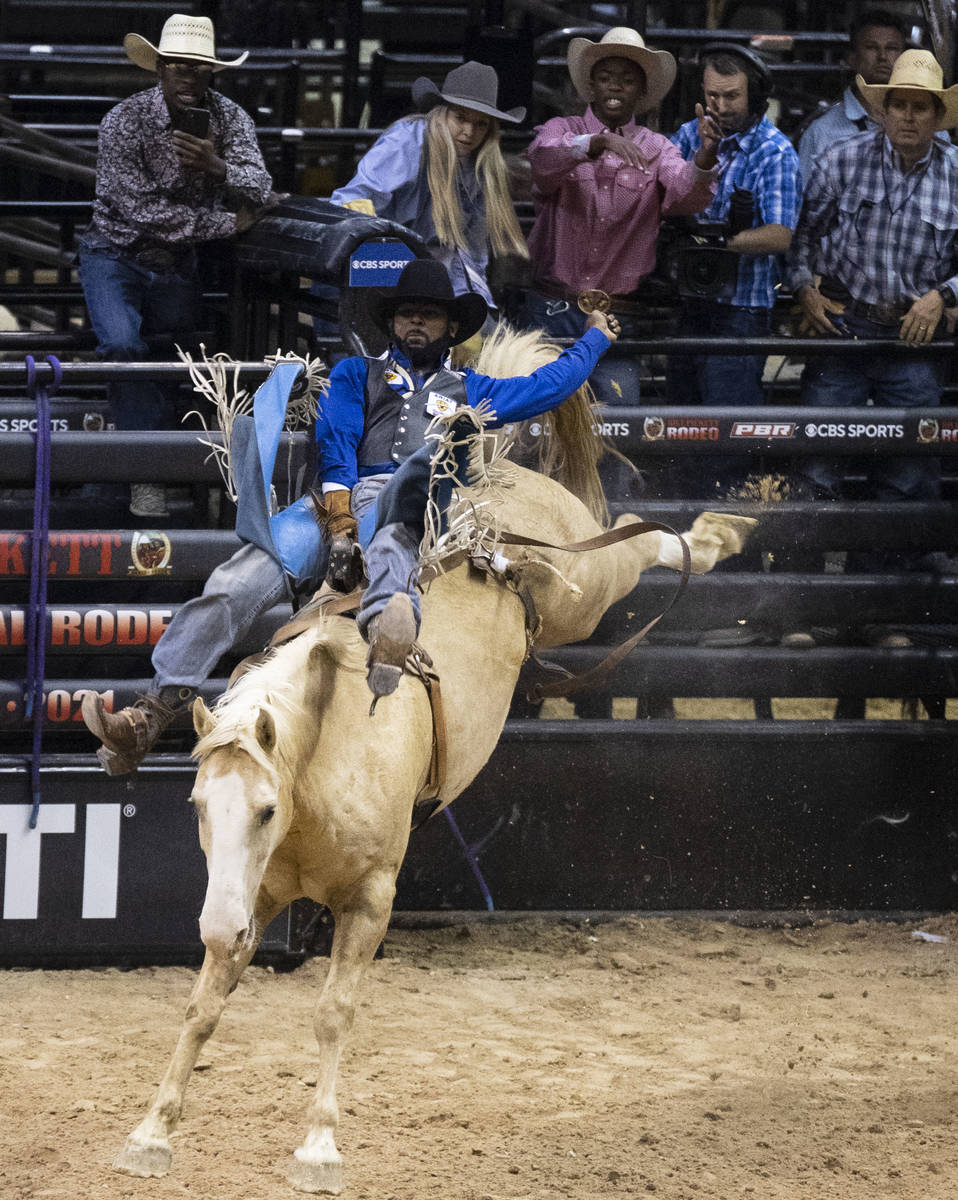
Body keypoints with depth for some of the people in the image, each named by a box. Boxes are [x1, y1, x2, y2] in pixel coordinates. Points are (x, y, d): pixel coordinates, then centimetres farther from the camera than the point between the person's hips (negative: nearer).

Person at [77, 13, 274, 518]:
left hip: (177, 264, 5)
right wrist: (226, 222, -15)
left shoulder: (228, 118, -3)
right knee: (124, 344, -28)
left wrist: (216, 168, -35)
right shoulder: (124, 121, -17)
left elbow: (259, 192, -14)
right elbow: (143, 211, -20)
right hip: (117, 254, -5)